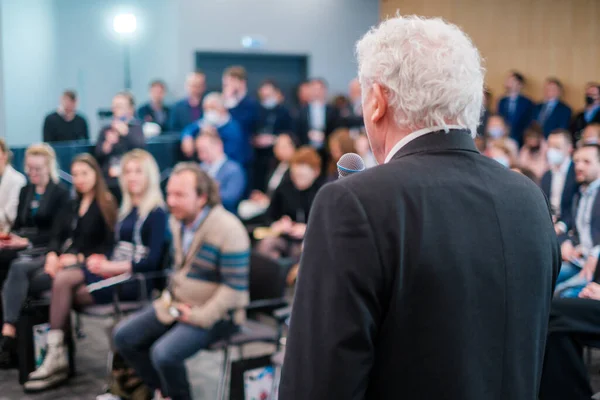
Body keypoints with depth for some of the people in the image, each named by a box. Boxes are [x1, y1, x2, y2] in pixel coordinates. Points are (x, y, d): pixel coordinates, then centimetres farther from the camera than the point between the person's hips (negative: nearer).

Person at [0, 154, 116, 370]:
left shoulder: (106, 206, 0)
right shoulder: (69, 206, 22)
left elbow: (108, 246, -9)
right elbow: (56, 237, 13)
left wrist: (78, 258, -18)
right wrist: (52, 255, -9)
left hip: (84, 264, -6)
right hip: (59, 258, 6)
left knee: (27, 282, -26)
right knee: (18, 267, -25)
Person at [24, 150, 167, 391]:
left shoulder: (157, 213, -6)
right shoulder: (125, 210, 19)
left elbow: (152, 260, -14)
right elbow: (118, 249, 16)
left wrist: (111, 267, -16)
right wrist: (102, 261, -6)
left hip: (135, 278, -7)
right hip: (114, 272, 7)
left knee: (65, 294, -20)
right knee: (62, 278, -19)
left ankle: (57, 358, -7)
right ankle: (56, 357, -22)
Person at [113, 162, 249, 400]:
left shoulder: (227, 229, -22)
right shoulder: (178, 221, 3)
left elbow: (235, 287, -22)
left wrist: (198, 317, -20)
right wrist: (169, 300, 3)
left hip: (214, 314, -8)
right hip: (179, 305, 8)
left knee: (164, 353, -27)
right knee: (124, 336, 2)